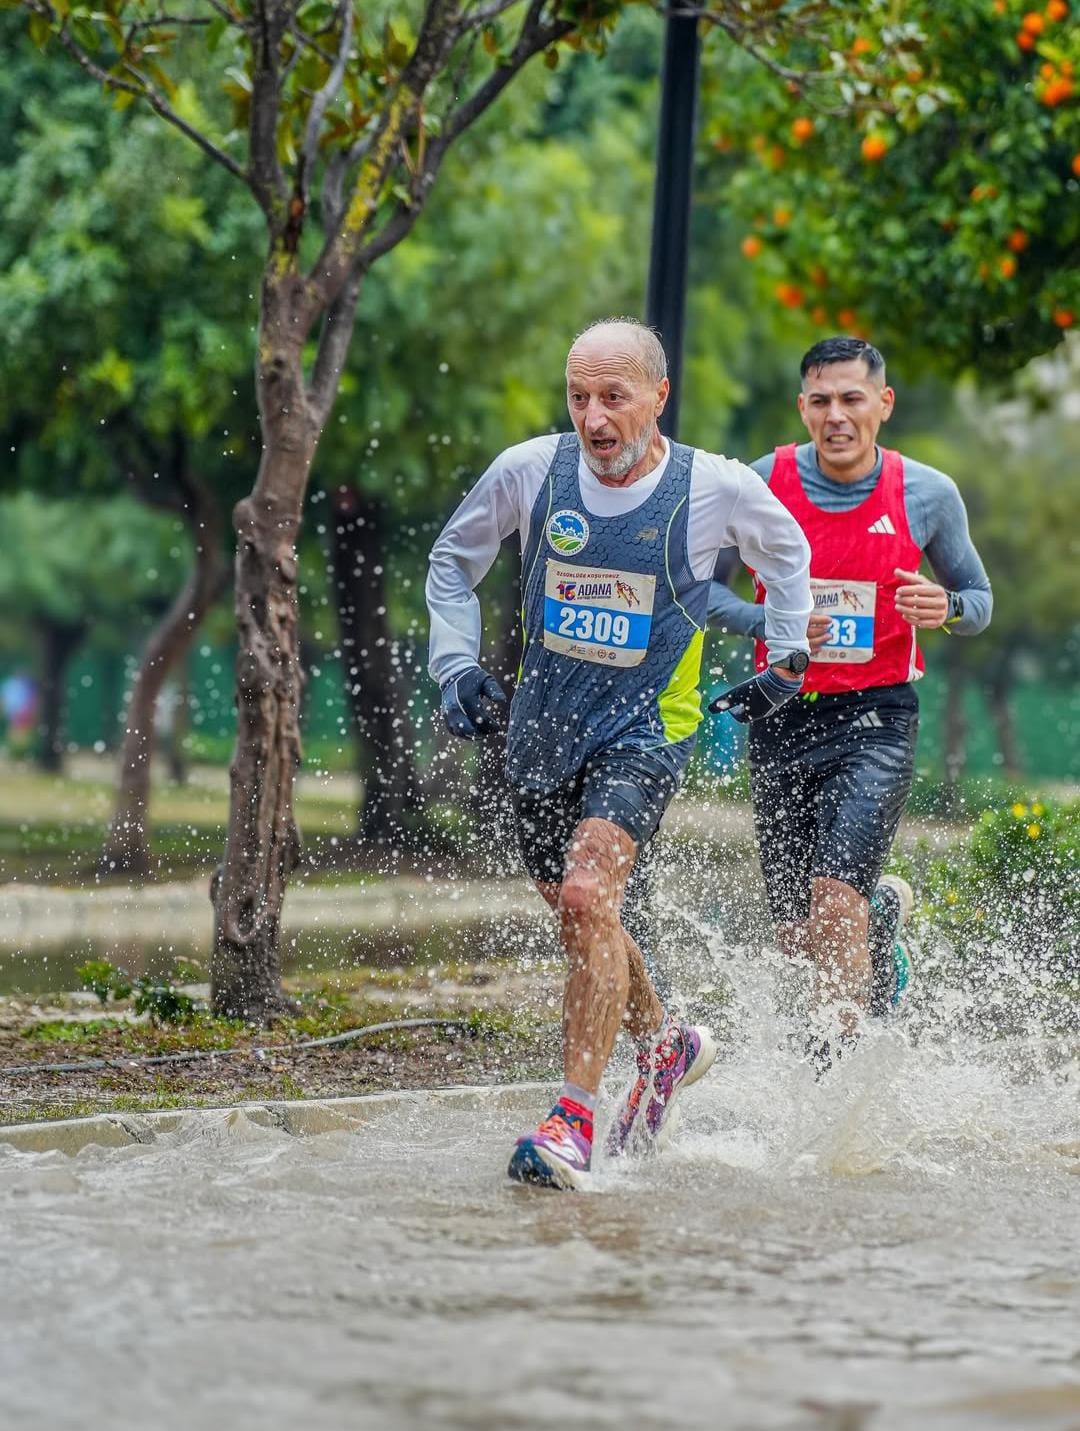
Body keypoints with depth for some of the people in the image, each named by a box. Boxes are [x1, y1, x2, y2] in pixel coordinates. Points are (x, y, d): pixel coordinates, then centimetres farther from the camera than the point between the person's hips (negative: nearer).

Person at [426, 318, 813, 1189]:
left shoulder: (719, 489, -10)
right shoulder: (529, 473, -7)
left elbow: (786, 552, 14)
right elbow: (453, 561, 12)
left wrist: (787, 651, 6)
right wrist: (457, 665, 1)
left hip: (646, 731, -4)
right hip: (541, 726, 4)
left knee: (587, 895, -25)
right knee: (576, 917, 17)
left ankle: (575, 1122, -23)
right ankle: (665, 1045, 45)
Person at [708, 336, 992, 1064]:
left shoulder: (928, 495, -3)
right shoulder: (761, 485, -3)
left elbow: (979, 599, 10)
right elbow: (702, 587, 6)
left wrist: (947, 608, -14)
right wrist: (768, 623, -13)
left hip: (876, 716, -2)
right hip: (783, 717, 2)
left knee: (836, 902, -20)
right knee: (801, 936, 6)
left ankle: (838, 1061, -3)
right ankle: (885, 908, 41)